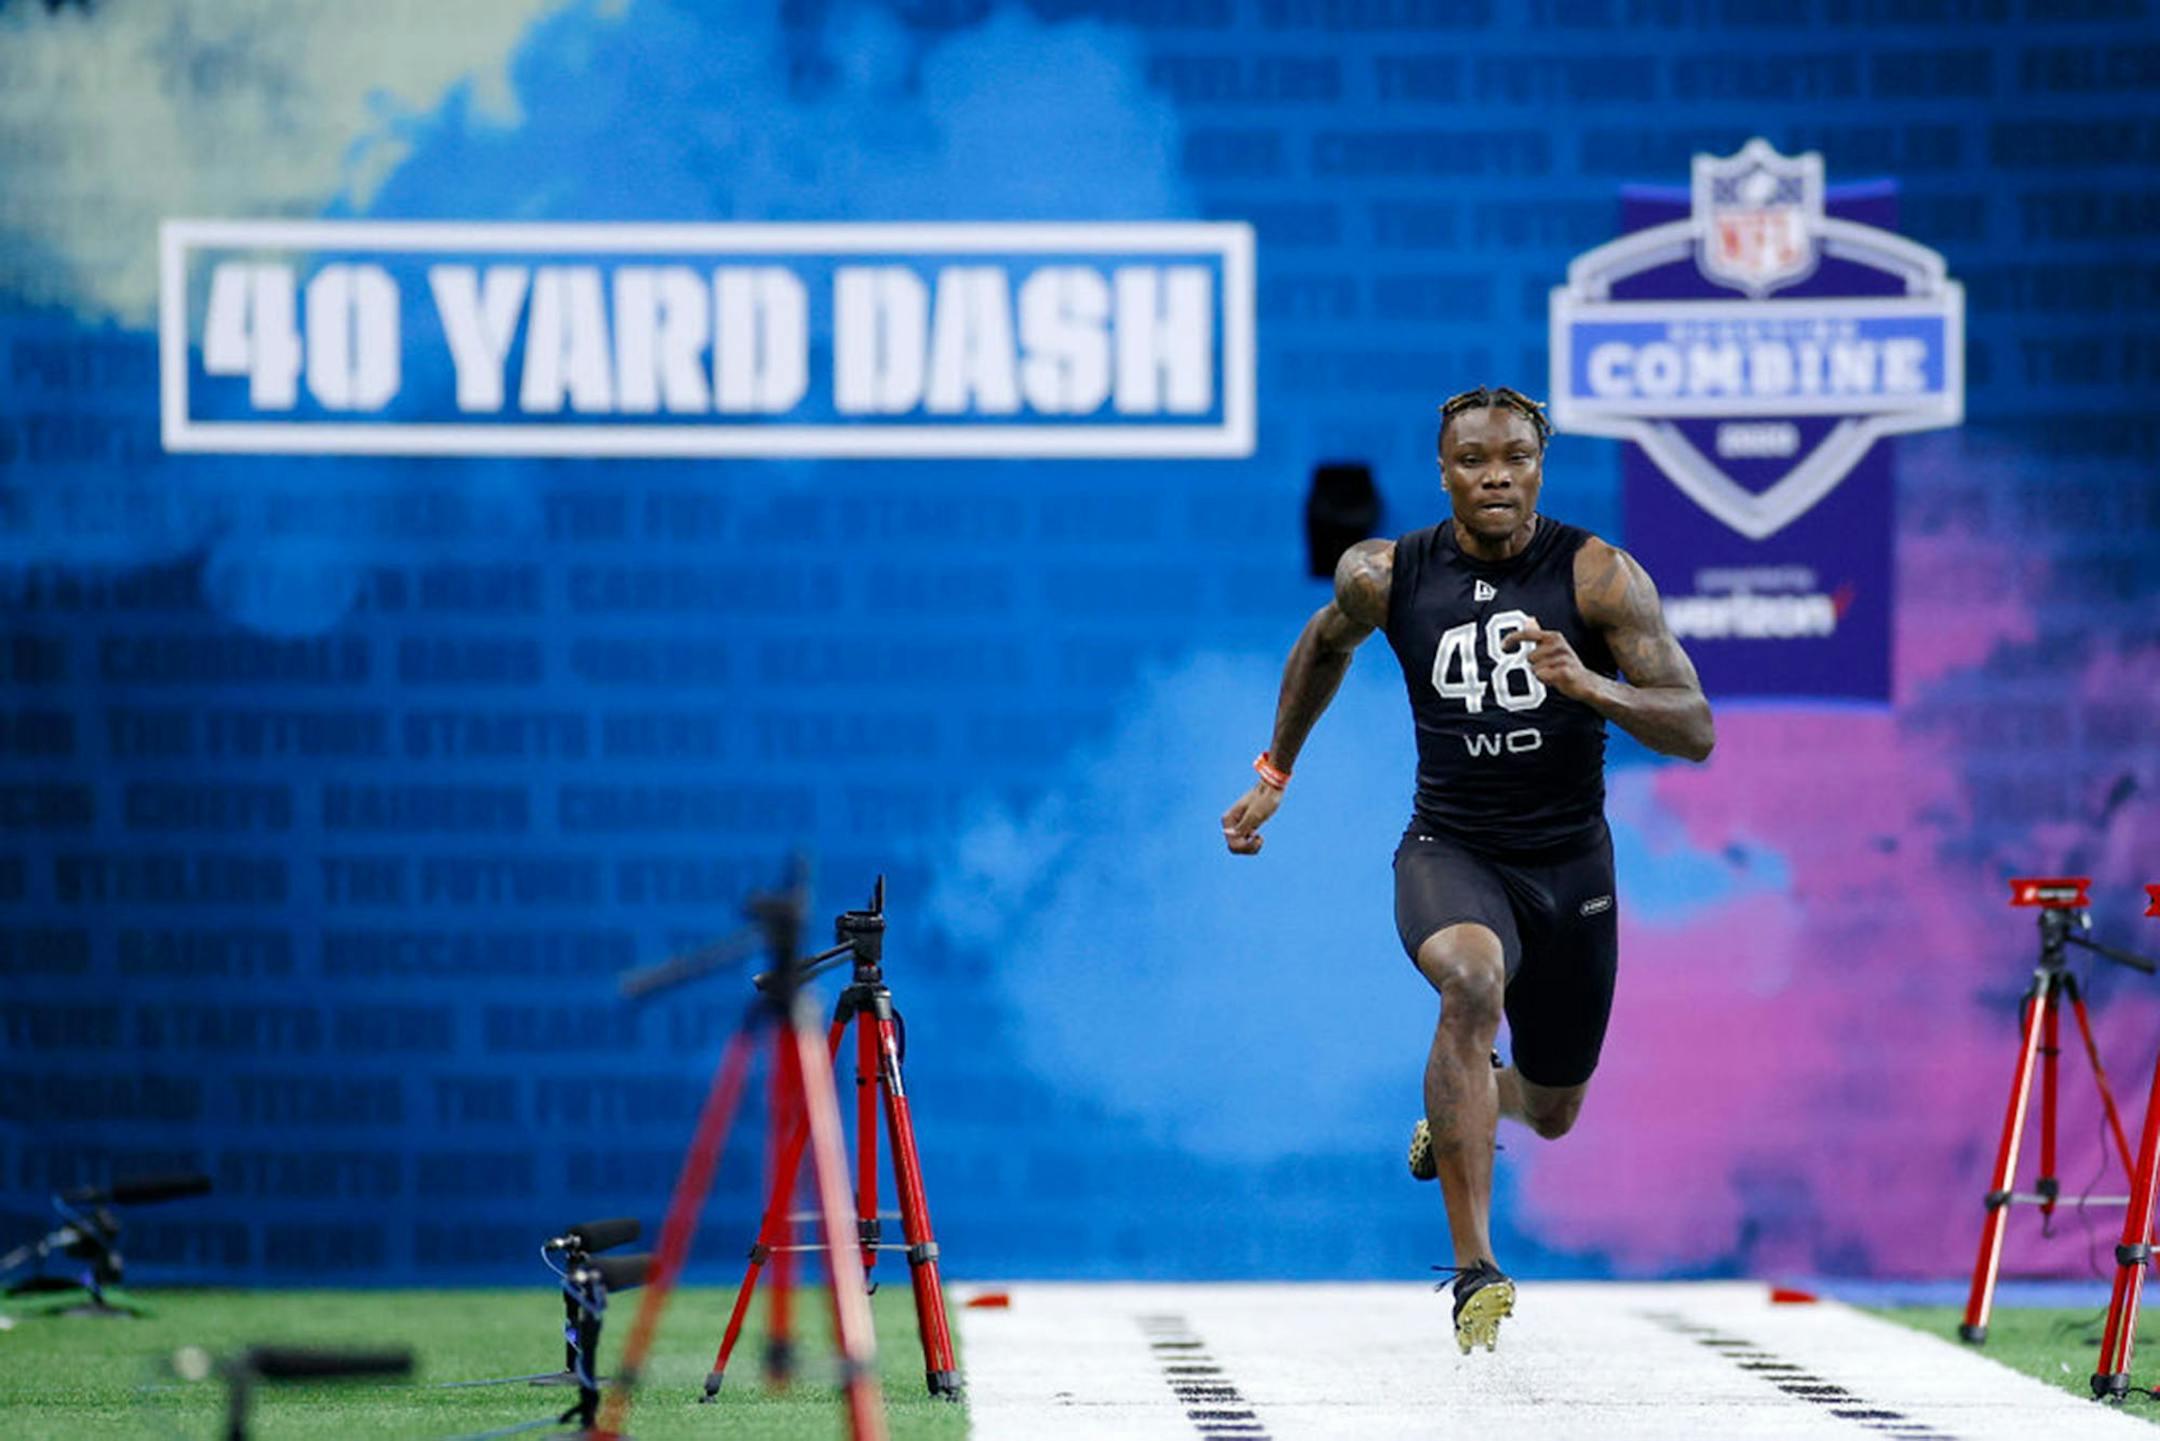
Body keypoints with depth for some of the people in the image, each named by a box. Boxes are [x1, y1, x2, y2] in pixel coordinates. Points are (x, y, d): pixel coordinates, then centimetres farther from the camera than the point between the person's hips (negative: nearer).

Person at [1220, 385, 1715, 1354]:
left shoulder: (1599, 574, -12)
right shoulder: (1385, 575, -7)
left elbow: (1695, 732, -16)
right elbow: (1327, 641, 18)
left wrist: (1591, 687, -33)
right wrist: (1274, 773, 22)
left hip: (1571, 863, 2)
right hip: (1450, 849, -2)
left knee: (1552, 1112, 17)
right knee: (1472, 981, -37)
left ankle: (1462, 1100, 58)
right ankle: (1474, 1271, -38)